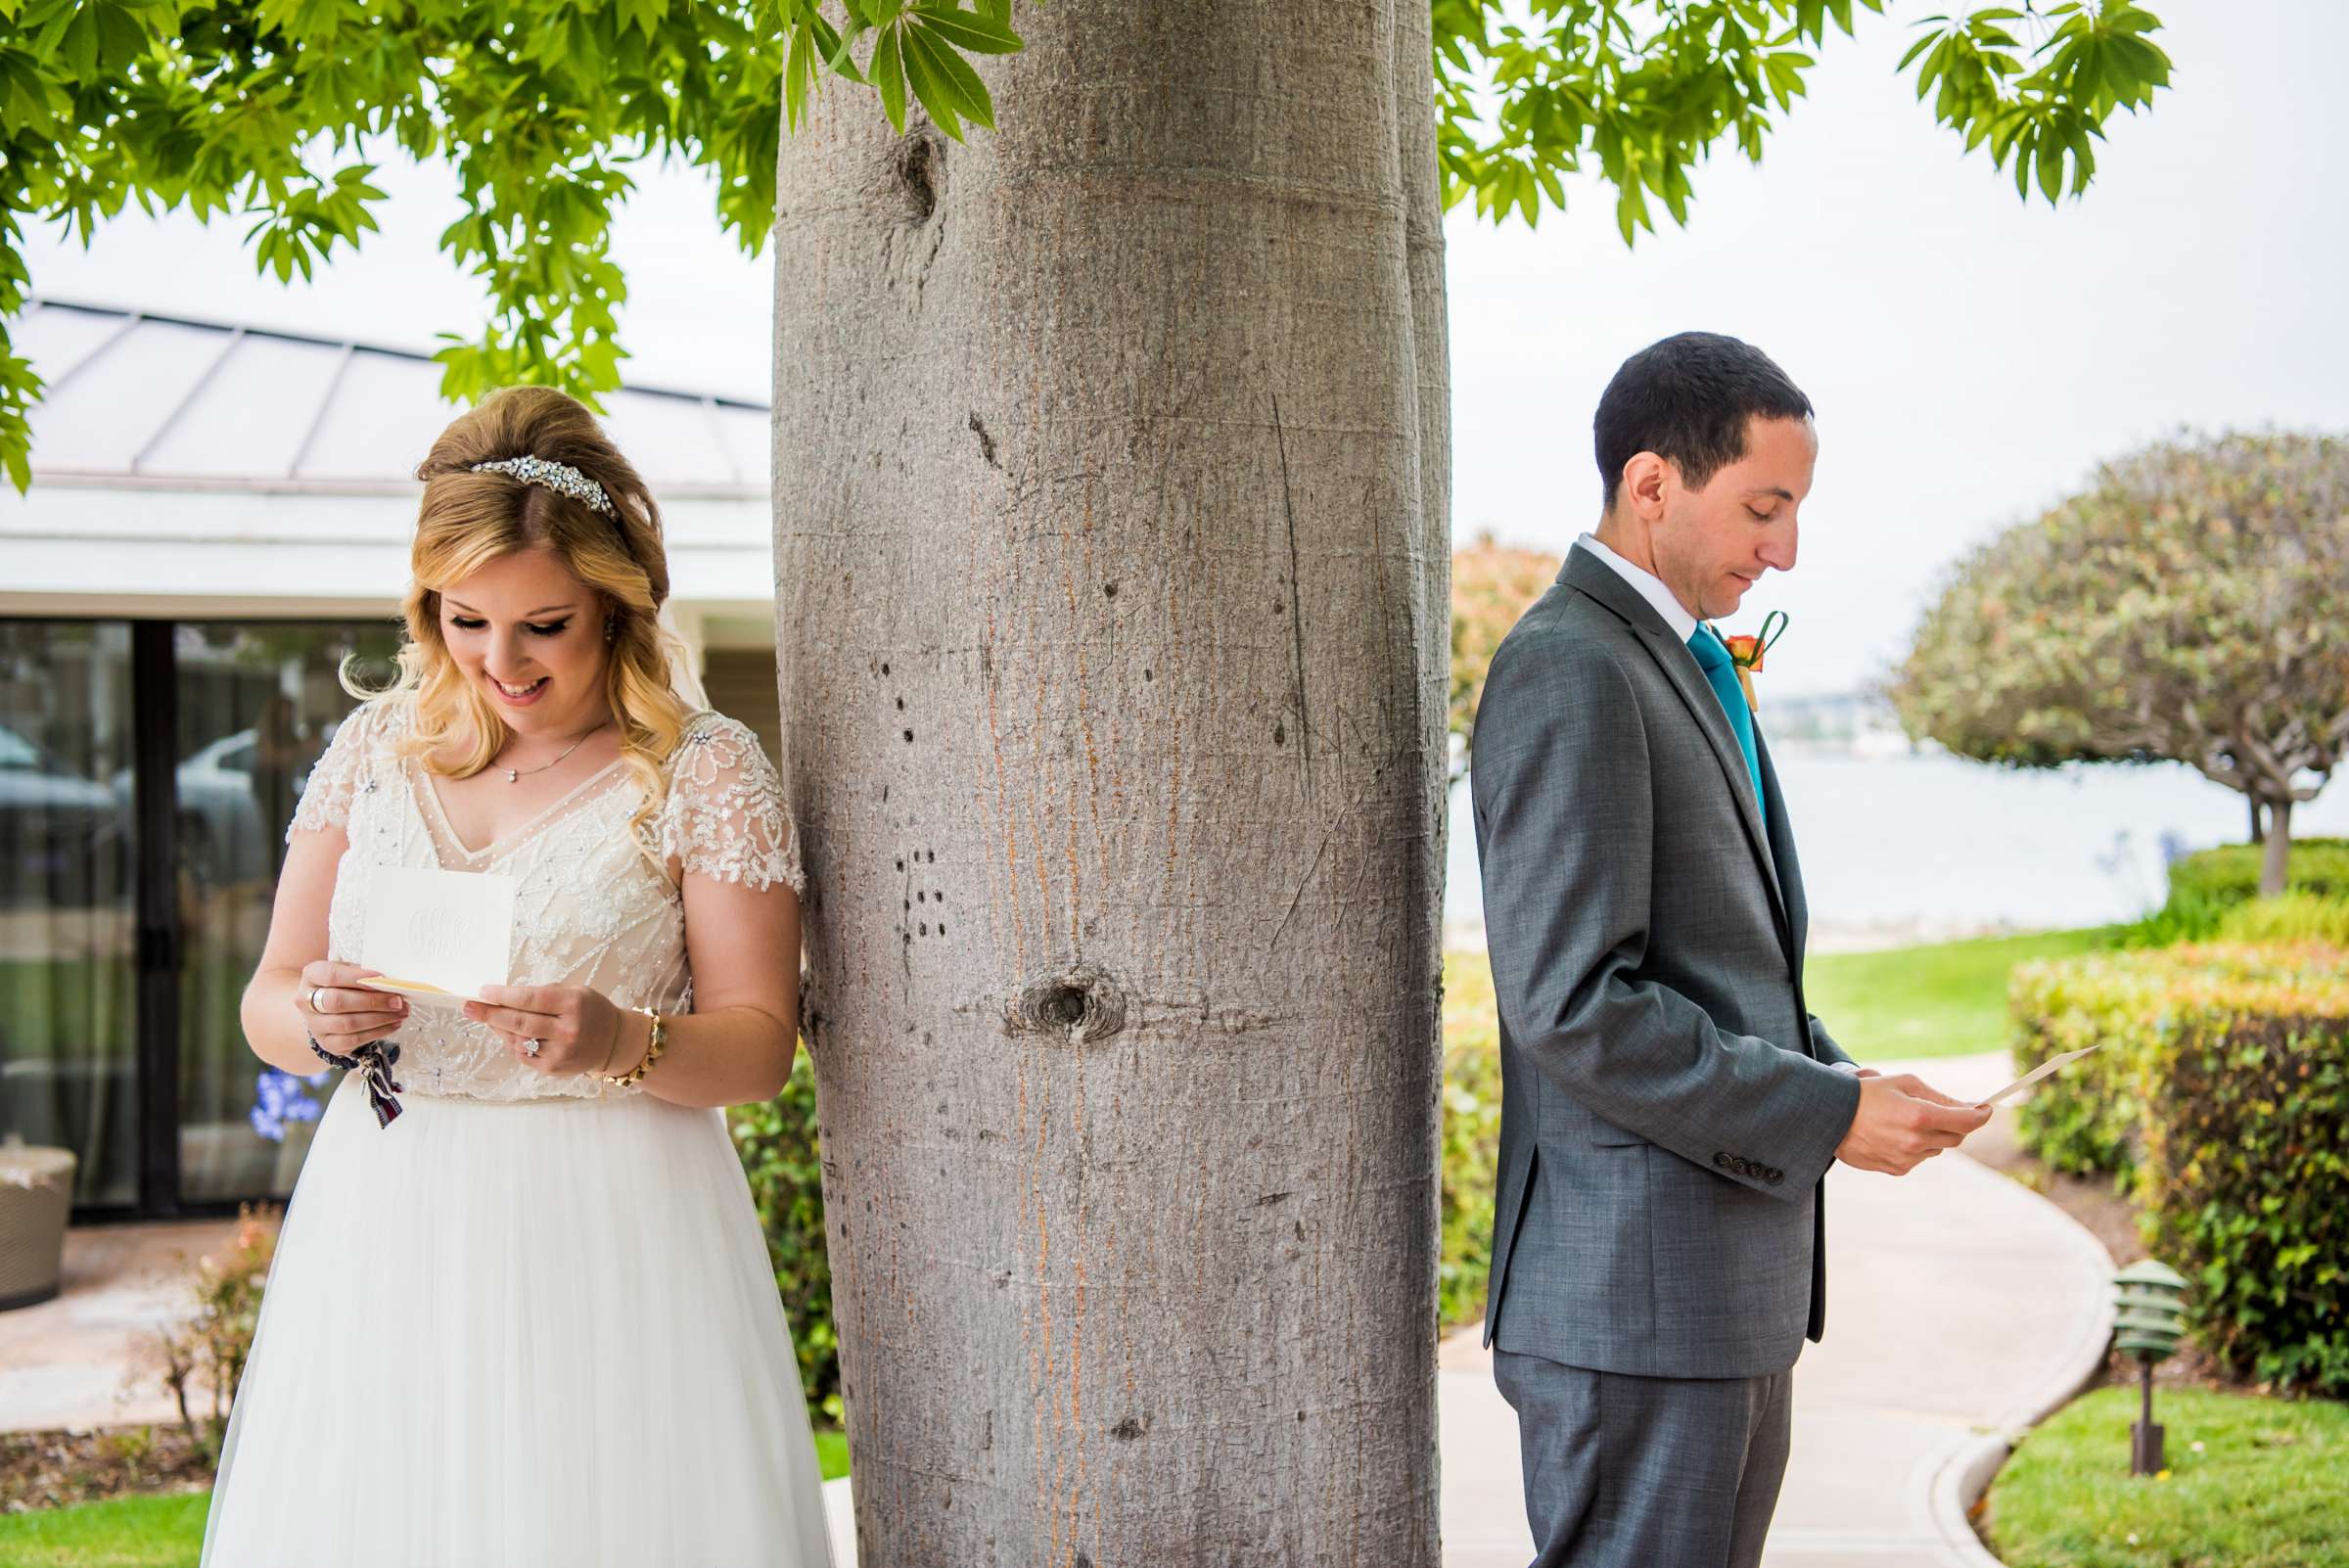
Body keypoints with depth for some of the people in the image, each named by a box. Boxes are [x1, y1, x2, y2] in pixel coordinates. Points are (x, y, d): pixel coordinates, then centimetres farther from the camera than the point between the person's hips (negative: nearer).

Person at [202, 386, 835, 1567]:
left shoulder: (706, 770, -2)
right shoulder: (379, 743, 9)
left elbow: (759, 1044, -4)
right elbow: (267, 1001, 11)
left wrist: (622, 1043, -23)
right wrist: (320, 1020, -12)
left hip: (608, 1235, -3)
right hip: (387, 1232, 3)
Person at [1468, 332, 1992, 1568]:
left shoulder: (1683, 671, 18)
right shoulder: (1566, 673, -15)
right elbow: (1573, 1002, -22)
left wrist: (1839, 1076, 7)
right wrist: (1826, 1115, -18)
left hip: (1732, 1298, 10)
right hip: (1633, 1295, -10)